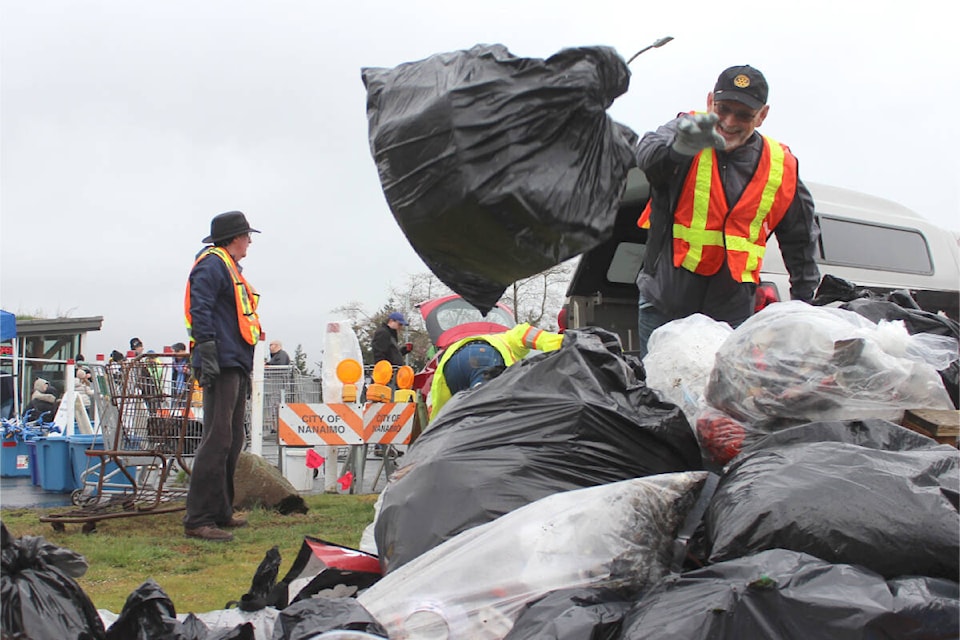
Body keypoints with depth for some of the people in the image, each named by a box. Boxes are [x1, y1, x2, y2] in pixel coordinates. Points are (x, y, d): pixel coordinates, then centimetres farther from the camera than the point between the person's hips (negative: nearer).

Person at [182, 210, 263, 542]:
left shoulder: (230, 269, 25)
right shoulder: (211, 264, -6)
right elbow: (200, 309, -17)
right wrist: (207, 353, -25)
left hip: (236, 367, 11)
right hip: (221, 366, -11)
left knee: (232, 442, 13)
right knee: (217, 440, -14)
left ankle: (221, 512, 21)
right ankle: (198, 520, -15)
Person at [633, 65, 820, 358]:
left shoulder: (781, 167, 2)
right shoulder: (683, 132, -6)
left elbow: (801, 239, 16)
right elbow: (649, 154, -31)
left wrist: (804, 301, 16)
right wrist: (682, 146, -54)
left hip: (731, 314, 1)